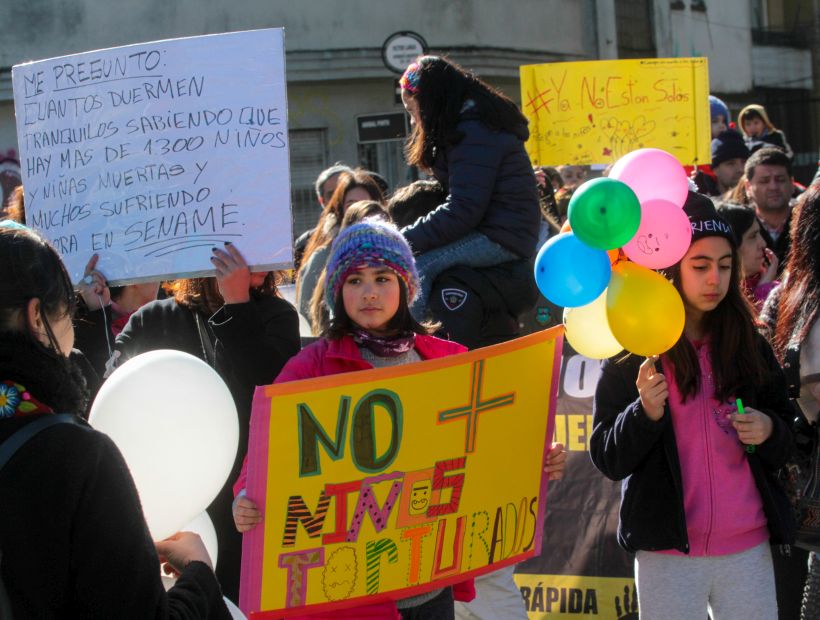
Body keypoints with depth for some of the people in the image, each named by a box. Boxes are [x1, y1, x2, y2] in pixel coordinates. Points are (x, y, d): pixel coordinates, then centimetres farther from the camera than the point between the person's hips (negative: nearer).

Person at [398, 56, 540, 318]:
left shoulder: (475, 133, -15)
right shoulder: (471, 123, 18)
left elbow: (462, 211, -22)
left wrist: (405, 240, -18)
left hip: (501, 238, -11)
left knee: (416, 265, -24)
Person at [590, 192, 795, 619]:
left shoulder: (748, 344, 8)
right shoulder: (631, 352, -2)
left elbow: (785, 447, 15)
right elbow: (607, 460, -4)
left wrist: (769, 432, -7)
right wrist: (645, 412, -21)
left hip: (749, 550, 3)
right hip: (668, 551, -3)